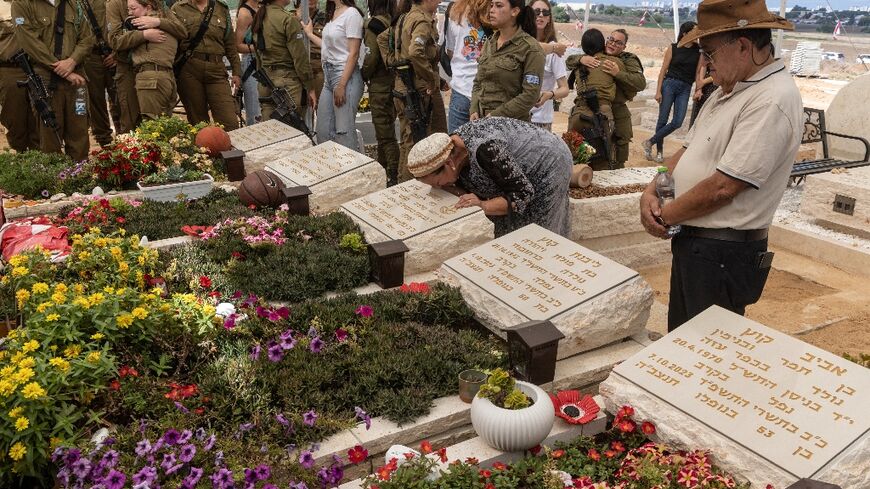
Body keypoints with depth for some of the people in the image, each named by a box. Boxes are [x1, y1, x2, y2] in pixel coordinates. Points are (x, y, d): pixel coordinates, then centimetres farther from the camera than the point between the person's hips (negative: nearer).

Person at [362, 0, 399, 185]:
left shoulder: (374, 25, -15)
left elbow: (370, 59, -15)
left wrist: (364, 77, 3)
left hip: (380, 85, -7)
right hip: (395, 81, 7)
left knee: (385, 135, -1)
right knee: (386, 130, 18)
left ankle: (393, 178, 0)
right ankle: (383, 171, 30)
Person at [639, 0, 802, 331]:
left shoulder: (772, 101, -21)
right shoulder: (729, 89, 10)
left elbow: (722, 187, -25)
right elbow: (688, 151, 13)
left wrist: (664, 217, -11)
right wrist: (651, 192, -4)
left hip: (723, 253, -9)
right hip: (691, 242, 9)